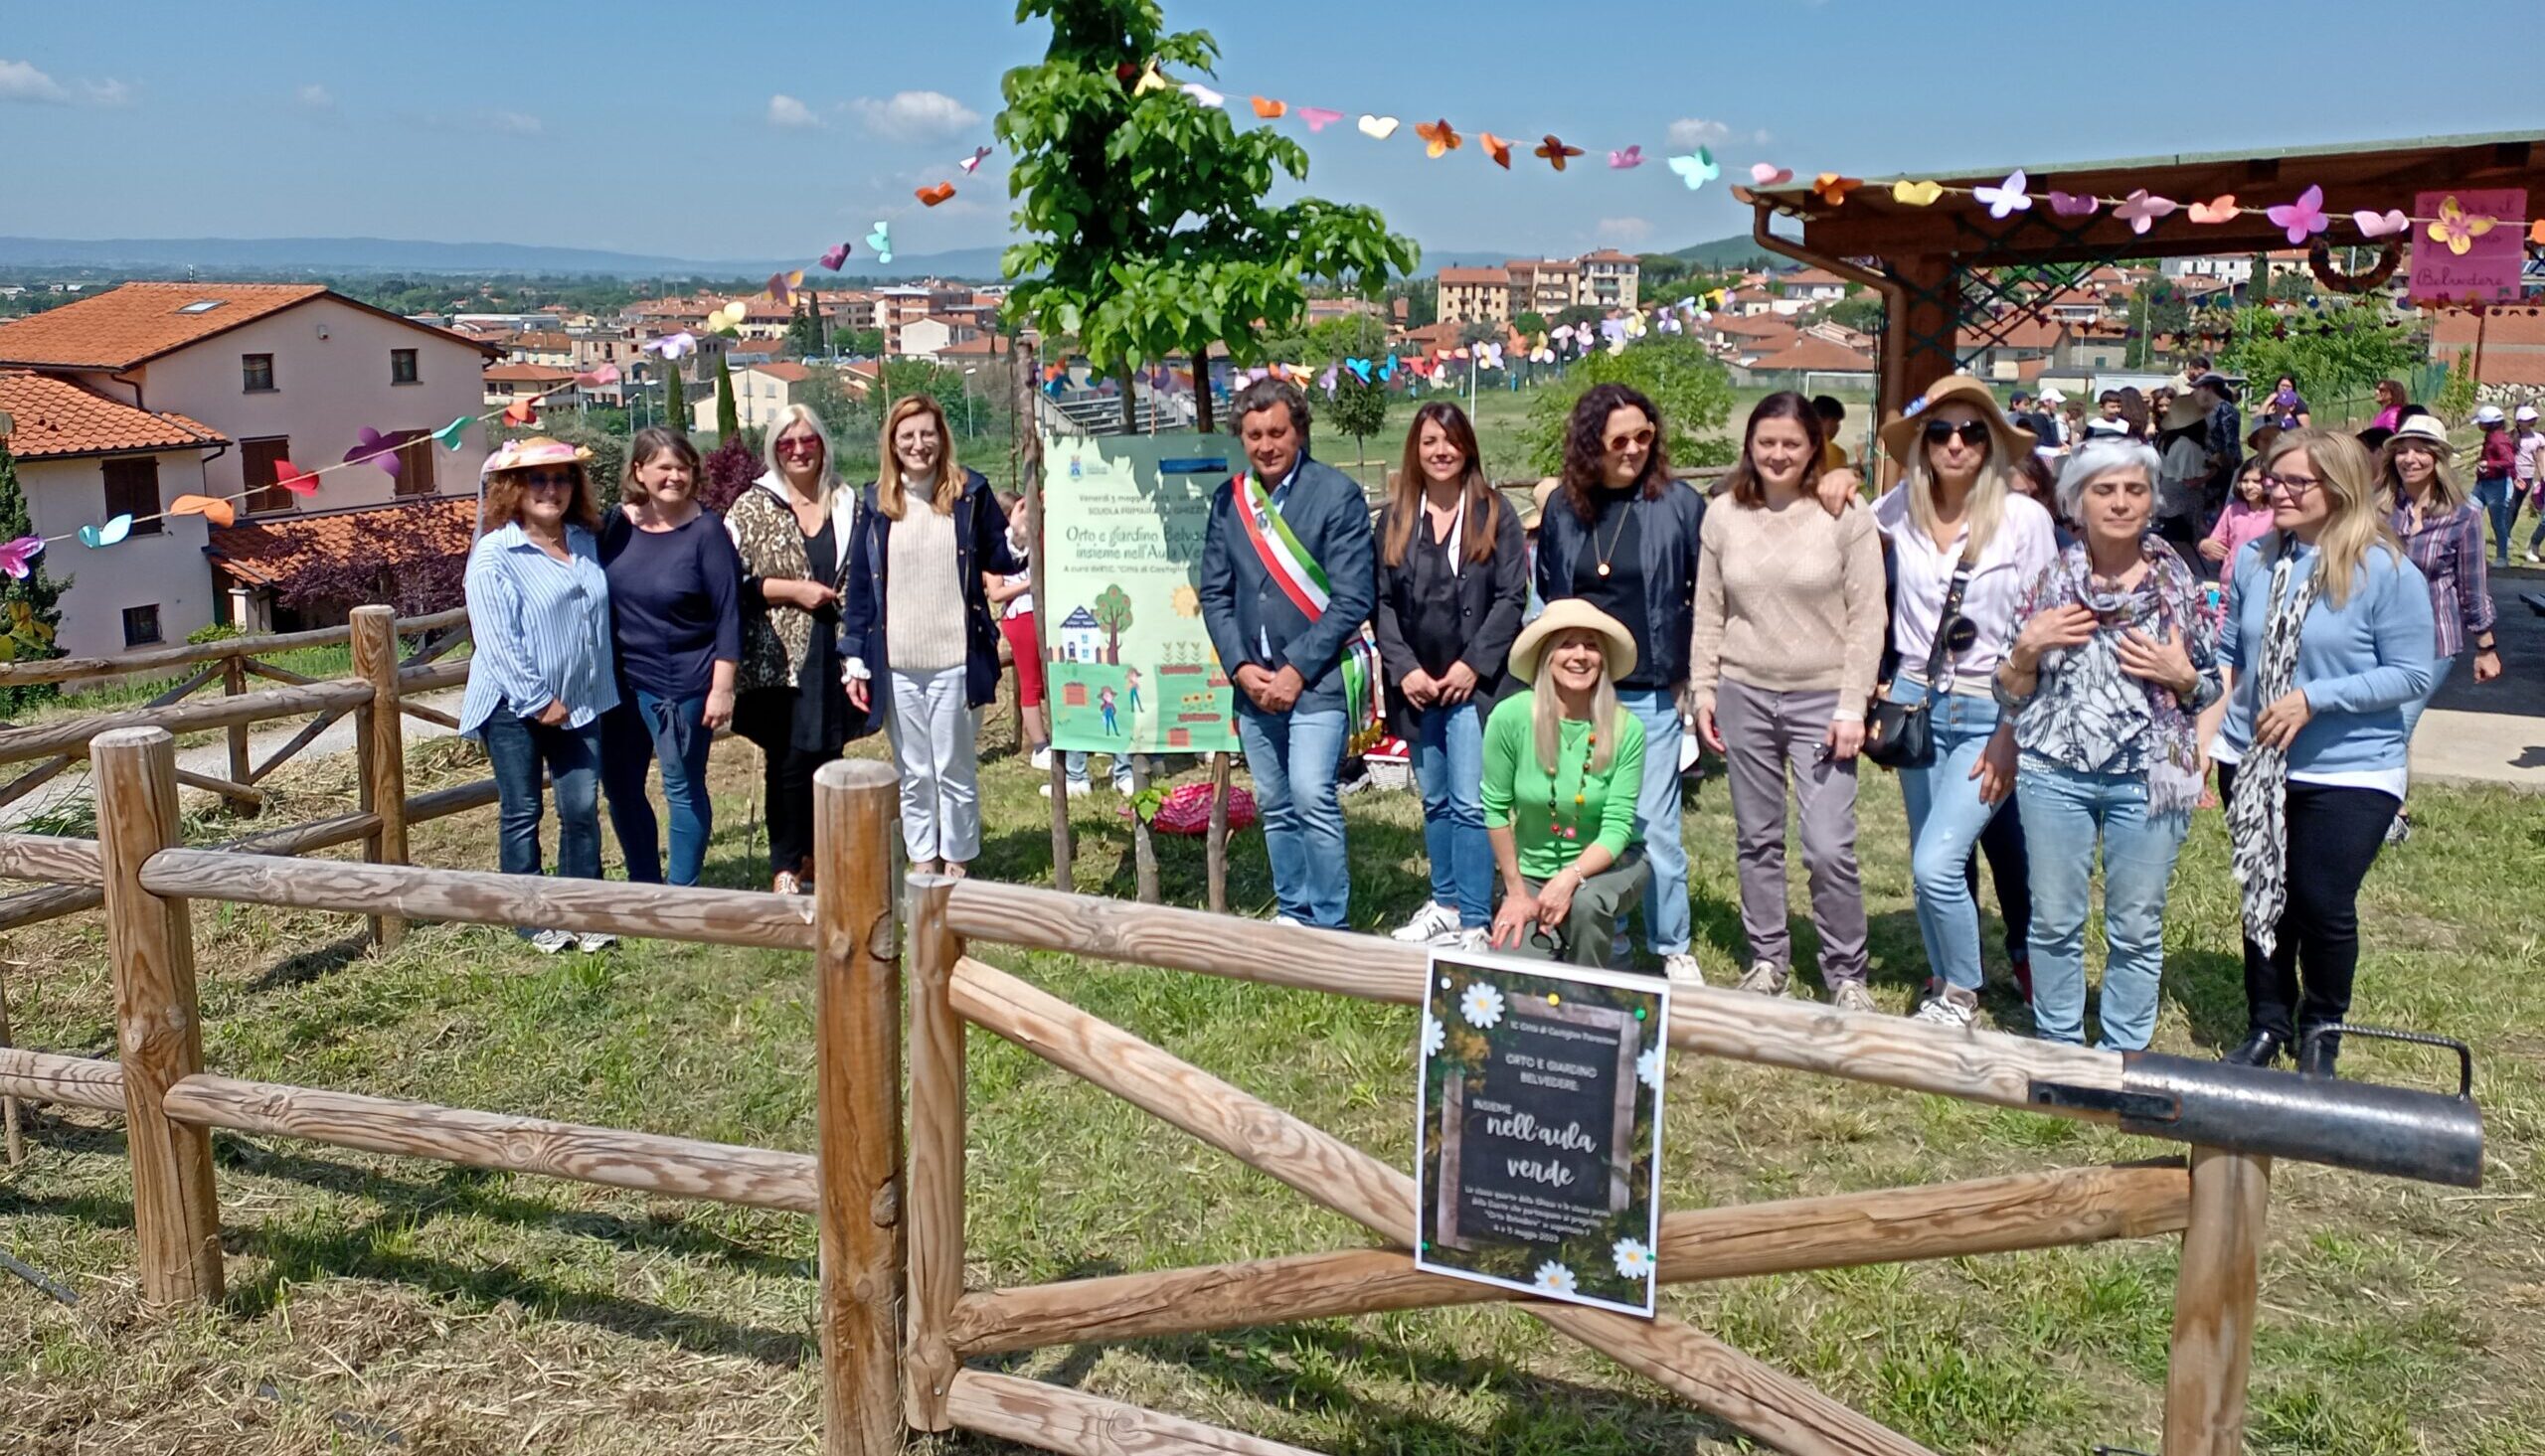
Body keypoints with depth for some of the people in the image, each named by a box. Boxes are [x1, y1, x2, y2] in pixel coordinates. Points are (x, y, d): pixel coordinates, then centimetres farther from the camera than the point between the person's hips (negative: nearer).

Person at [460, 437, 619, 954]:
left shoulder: (586, 542, 7)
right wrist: (538, 701, -16)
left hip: (577, 703, 5)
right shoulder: (494, 557, -11)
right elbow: (497, 641, -15)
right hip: (515, 707, -5)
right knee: (521, 813, 6)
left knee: (582, 807, 6)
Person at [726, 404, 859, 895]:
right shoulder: (751, 509, 0)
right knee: (788, 762, -3)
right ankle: (785, 868, 7)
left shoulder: (847, 505, 10)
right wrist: (792, 590, -14)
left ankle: (814, 859, 23)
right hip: (779, 658, -3)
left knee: (827, 757, 10)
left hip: (834, 655, 3)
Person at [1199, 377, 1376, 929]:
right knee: (1274, 806, 12)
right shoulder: (1228, 500, 7)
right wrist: (1242, 668, -3)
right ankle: (1292, 912, 25)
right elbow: (1214, 594, 9)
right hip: (1254, 679, 5)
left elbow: (1352, 598, -10)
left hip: (1317, 677, -5)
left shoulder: (1337, 494, -7)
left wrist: (1296, 671, -13)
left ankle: (1329, 925, -2)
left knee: (1312, 797, -14)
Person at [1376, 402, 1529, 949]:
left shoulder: (1494, 513, 0)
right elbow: (1382, 603, 6)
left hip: (1475, 682, -4)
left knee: (1469, 804, -9)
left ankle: (1475, 925, -4)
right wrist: (1405, 669, -5)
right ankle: (1444, 904, 27)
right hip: (1416, 685, 4)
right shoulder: (1394, 519, 9)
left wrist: (1473, 664, -12)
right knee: (1434, 801, 14)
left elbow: (1511, 597, -5)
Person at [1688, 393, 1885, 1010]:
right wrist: (1703, 689, 5)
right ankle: (1767, 959, 28)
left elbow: (1866, 618, -6)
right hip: (1743, 694, 3)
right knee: (1757, 839, 13)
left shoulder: (1846, 515, -6)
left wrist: (1852, 706, -10)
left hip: (1821, 698, -3)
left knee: (1829, 847, -6)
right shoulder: (1724, 514, 4)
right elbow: (1708, 612, 9)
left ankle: (1846, 974, 11)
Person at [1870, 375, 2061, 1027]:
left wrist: (2013, 733, -11)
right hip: (1917, 703, 4)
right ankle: (1943, 984, 32)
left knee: (1937, 864, -14)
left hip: (1991, 712, -4)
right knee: (1931, 867, 12)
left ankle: (1961, 992, 10)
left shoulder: (2025, 518, -10)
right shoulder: (1903, 509, 0)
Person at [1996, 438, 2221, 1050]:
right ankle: (2058, 1046, 24)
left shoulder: (2178, 582, 1)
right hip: (2056, 773, 1)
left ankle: (2126, 1056, 22)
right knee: (2054, 921, 8)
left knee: (2137, 928, 8)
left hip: (2148, 777, 0)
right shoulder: (2051, 581, 2)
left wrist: (2181, 675, -12)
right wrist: (2029, 646, -13)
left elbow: (2211, 687, 9)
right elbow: (2011, 695, 5)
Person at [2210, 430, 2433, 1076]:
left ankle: (2322, 1029, 26)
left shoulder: (2385, 570, -14)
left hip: (2348, 771, -4)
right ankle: (2266, 1025, 31)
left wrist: (2313, 698, -20)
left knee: (2324, 904, 0)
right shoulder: (2254, 560, -1)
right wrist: (2209, 720, -1)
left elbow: (2411, 675, -13)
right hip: (2252, 763, 4)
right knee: (2262, 897, 14)